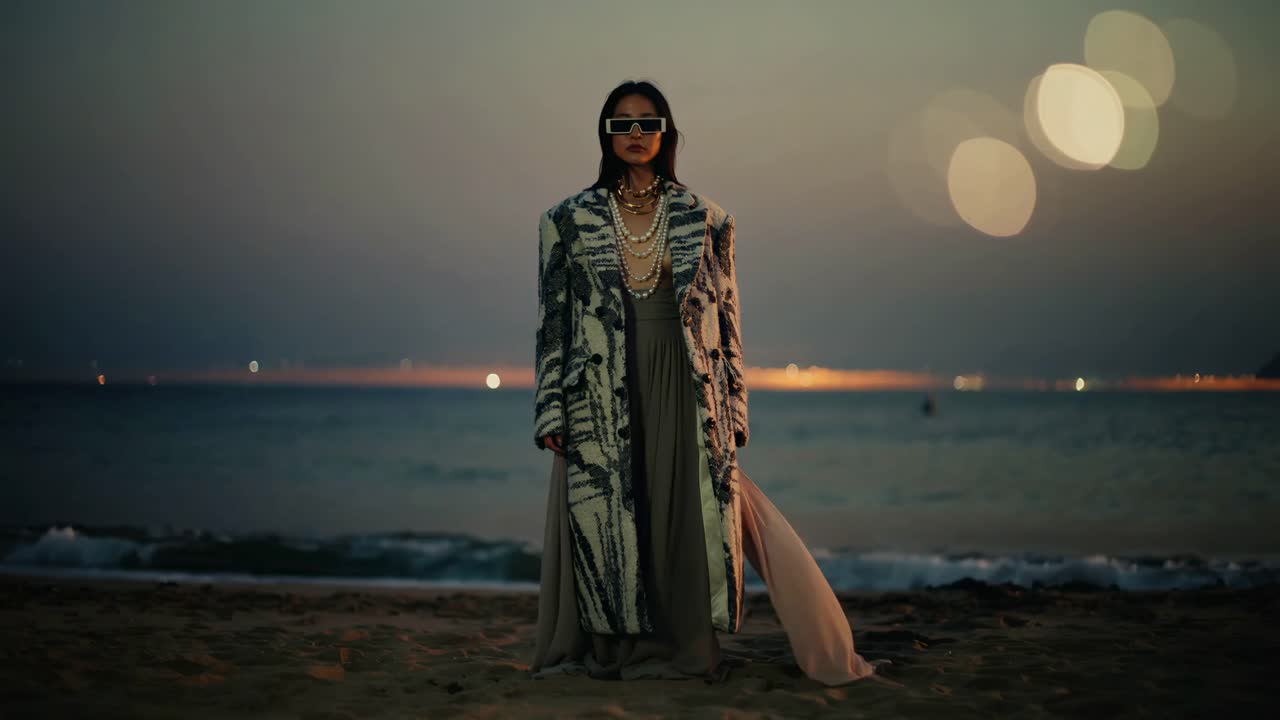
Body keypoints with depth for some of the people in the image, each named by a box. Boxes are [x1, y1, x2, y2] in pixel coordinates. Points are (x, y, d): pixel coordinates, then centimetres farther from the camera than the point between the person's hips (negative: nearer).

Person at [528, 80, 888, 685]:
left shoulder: (704, 218, 6)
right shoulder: (569, 219, 5)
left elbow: (726, 316, 7)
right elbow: (552, 317, 4)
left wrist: (732, 408, 2)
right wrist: (550, 409, -2)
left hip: (684, 395, 0)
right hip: (600, 401, 0)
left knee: (689, 516, 0)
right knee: (603, 518, 2)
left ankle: (689, 648, 11)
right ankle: (610, 650, 14)